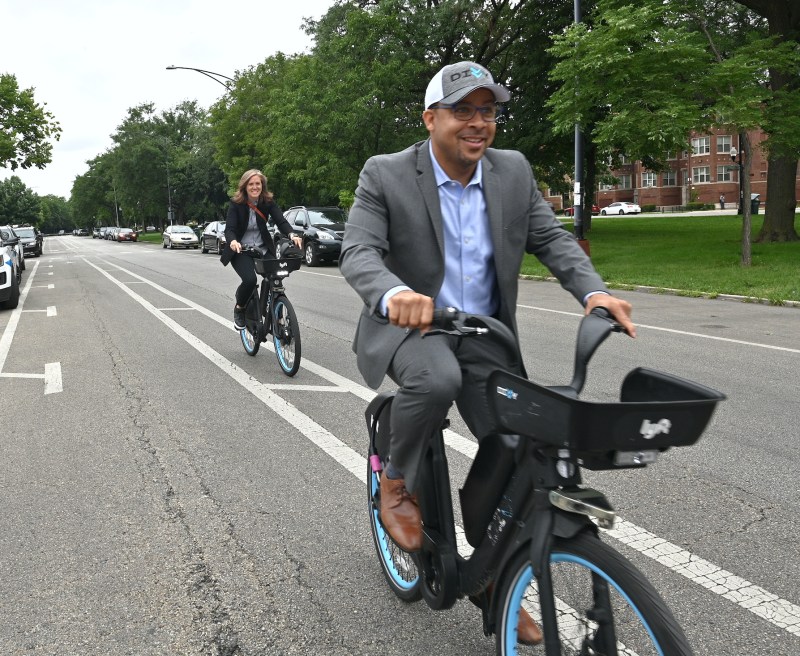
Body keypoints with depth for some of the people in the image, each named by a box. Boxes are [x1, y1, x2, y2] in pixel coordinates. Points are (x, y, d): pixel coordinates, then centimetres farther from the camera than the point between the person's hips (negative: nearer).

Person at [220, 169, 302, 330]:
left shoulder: (268, 202, -6)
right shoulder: (236, 203, -12)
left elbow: (281, 220, -19)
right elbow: (229, 228, -21)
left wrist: (292, 235, -40)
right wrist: (233, 241, -45)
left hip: (263, 249, 3)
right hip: (241, 250, -3)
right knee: (250, 279, -28)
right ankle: (239, 309, 2)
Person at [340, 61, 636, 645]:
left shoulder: (514, 171, 1)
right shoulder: (386, 175, -10)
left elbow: (552, 237, 0)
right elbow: (359, 252, -20)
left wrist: (594, 291, -19)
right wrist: (394, 295, -43)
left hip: (485, 336, 4)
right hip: (409, 325, -3)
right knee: (436, 379, -38)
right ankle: (397, 484, -5)